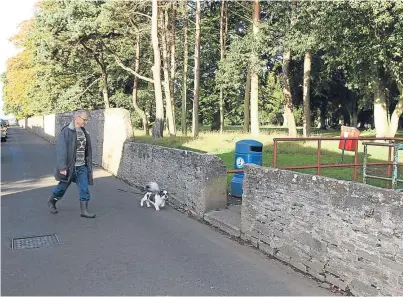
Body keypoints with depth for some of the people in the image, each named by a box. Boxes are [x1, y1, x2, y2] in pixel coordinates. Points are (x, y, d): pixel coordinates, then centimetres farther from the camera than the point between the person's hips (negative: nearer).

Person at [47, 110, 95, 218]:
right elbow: (61, 150, -18)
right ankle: (51, 202, 38)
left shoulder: (83, 131, 7)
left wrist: (89, 164, 15)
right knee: (63, 186, 12)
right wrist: (62, 167, -22)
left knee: (84, 189, 0)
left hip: (82, 166, 5)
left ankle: (84, 211, 6)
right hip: (69, 167, -5)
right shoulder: (66, 132, -14)